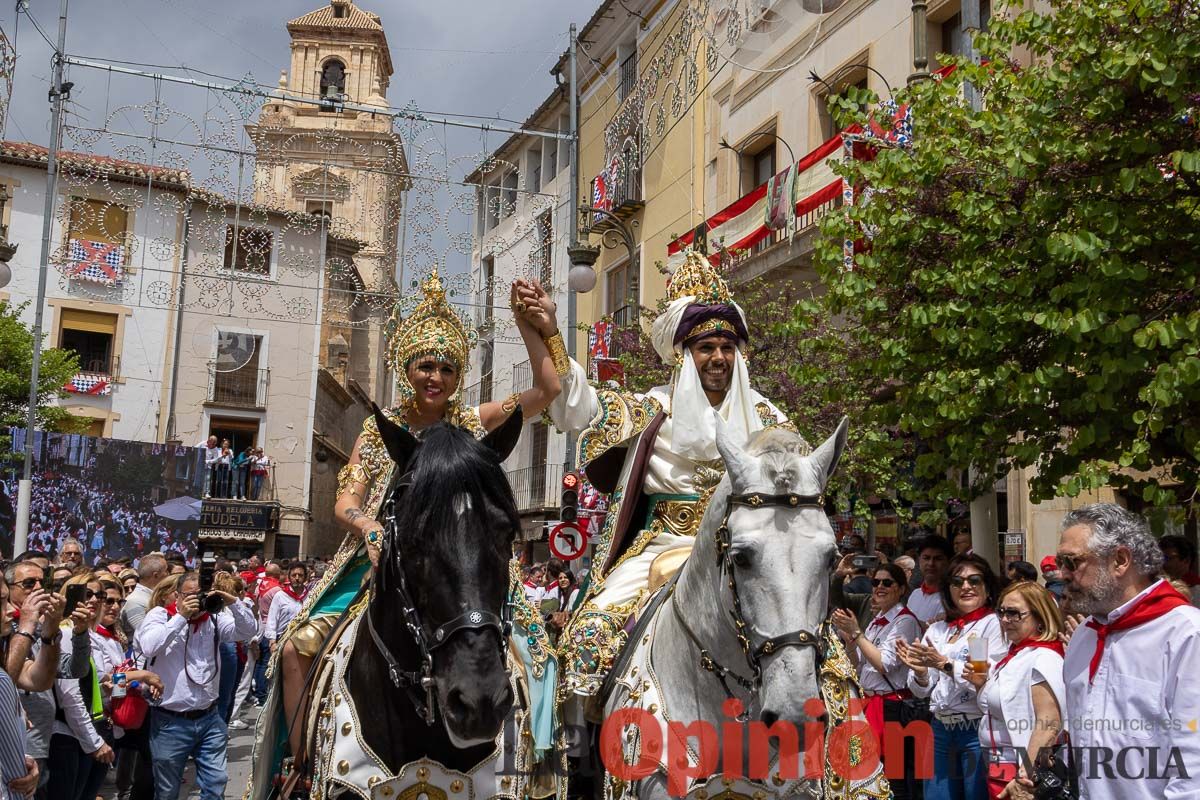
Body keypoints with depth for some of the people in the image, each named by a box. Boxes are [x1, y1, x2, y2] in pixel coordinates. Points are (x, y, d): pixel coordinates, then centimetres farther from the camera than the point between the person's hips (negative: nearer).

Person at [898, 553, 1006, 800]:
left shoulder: (995, 624, -4)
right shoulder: (937, 630, 13)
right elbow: (923, 690, 14)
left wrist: (944, 663, -20)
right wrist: (920, 671, -7)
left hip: (977, 728, -5)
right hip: (941, 730, 6)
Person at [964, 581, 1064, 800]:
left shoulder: (1044, 659, -17)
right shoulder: (1015, 655, 11)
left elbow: (1048, 725, -24)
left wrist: (1025, 778, -26)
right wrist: (981, 685, 4)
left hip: (1021, 775, -9)